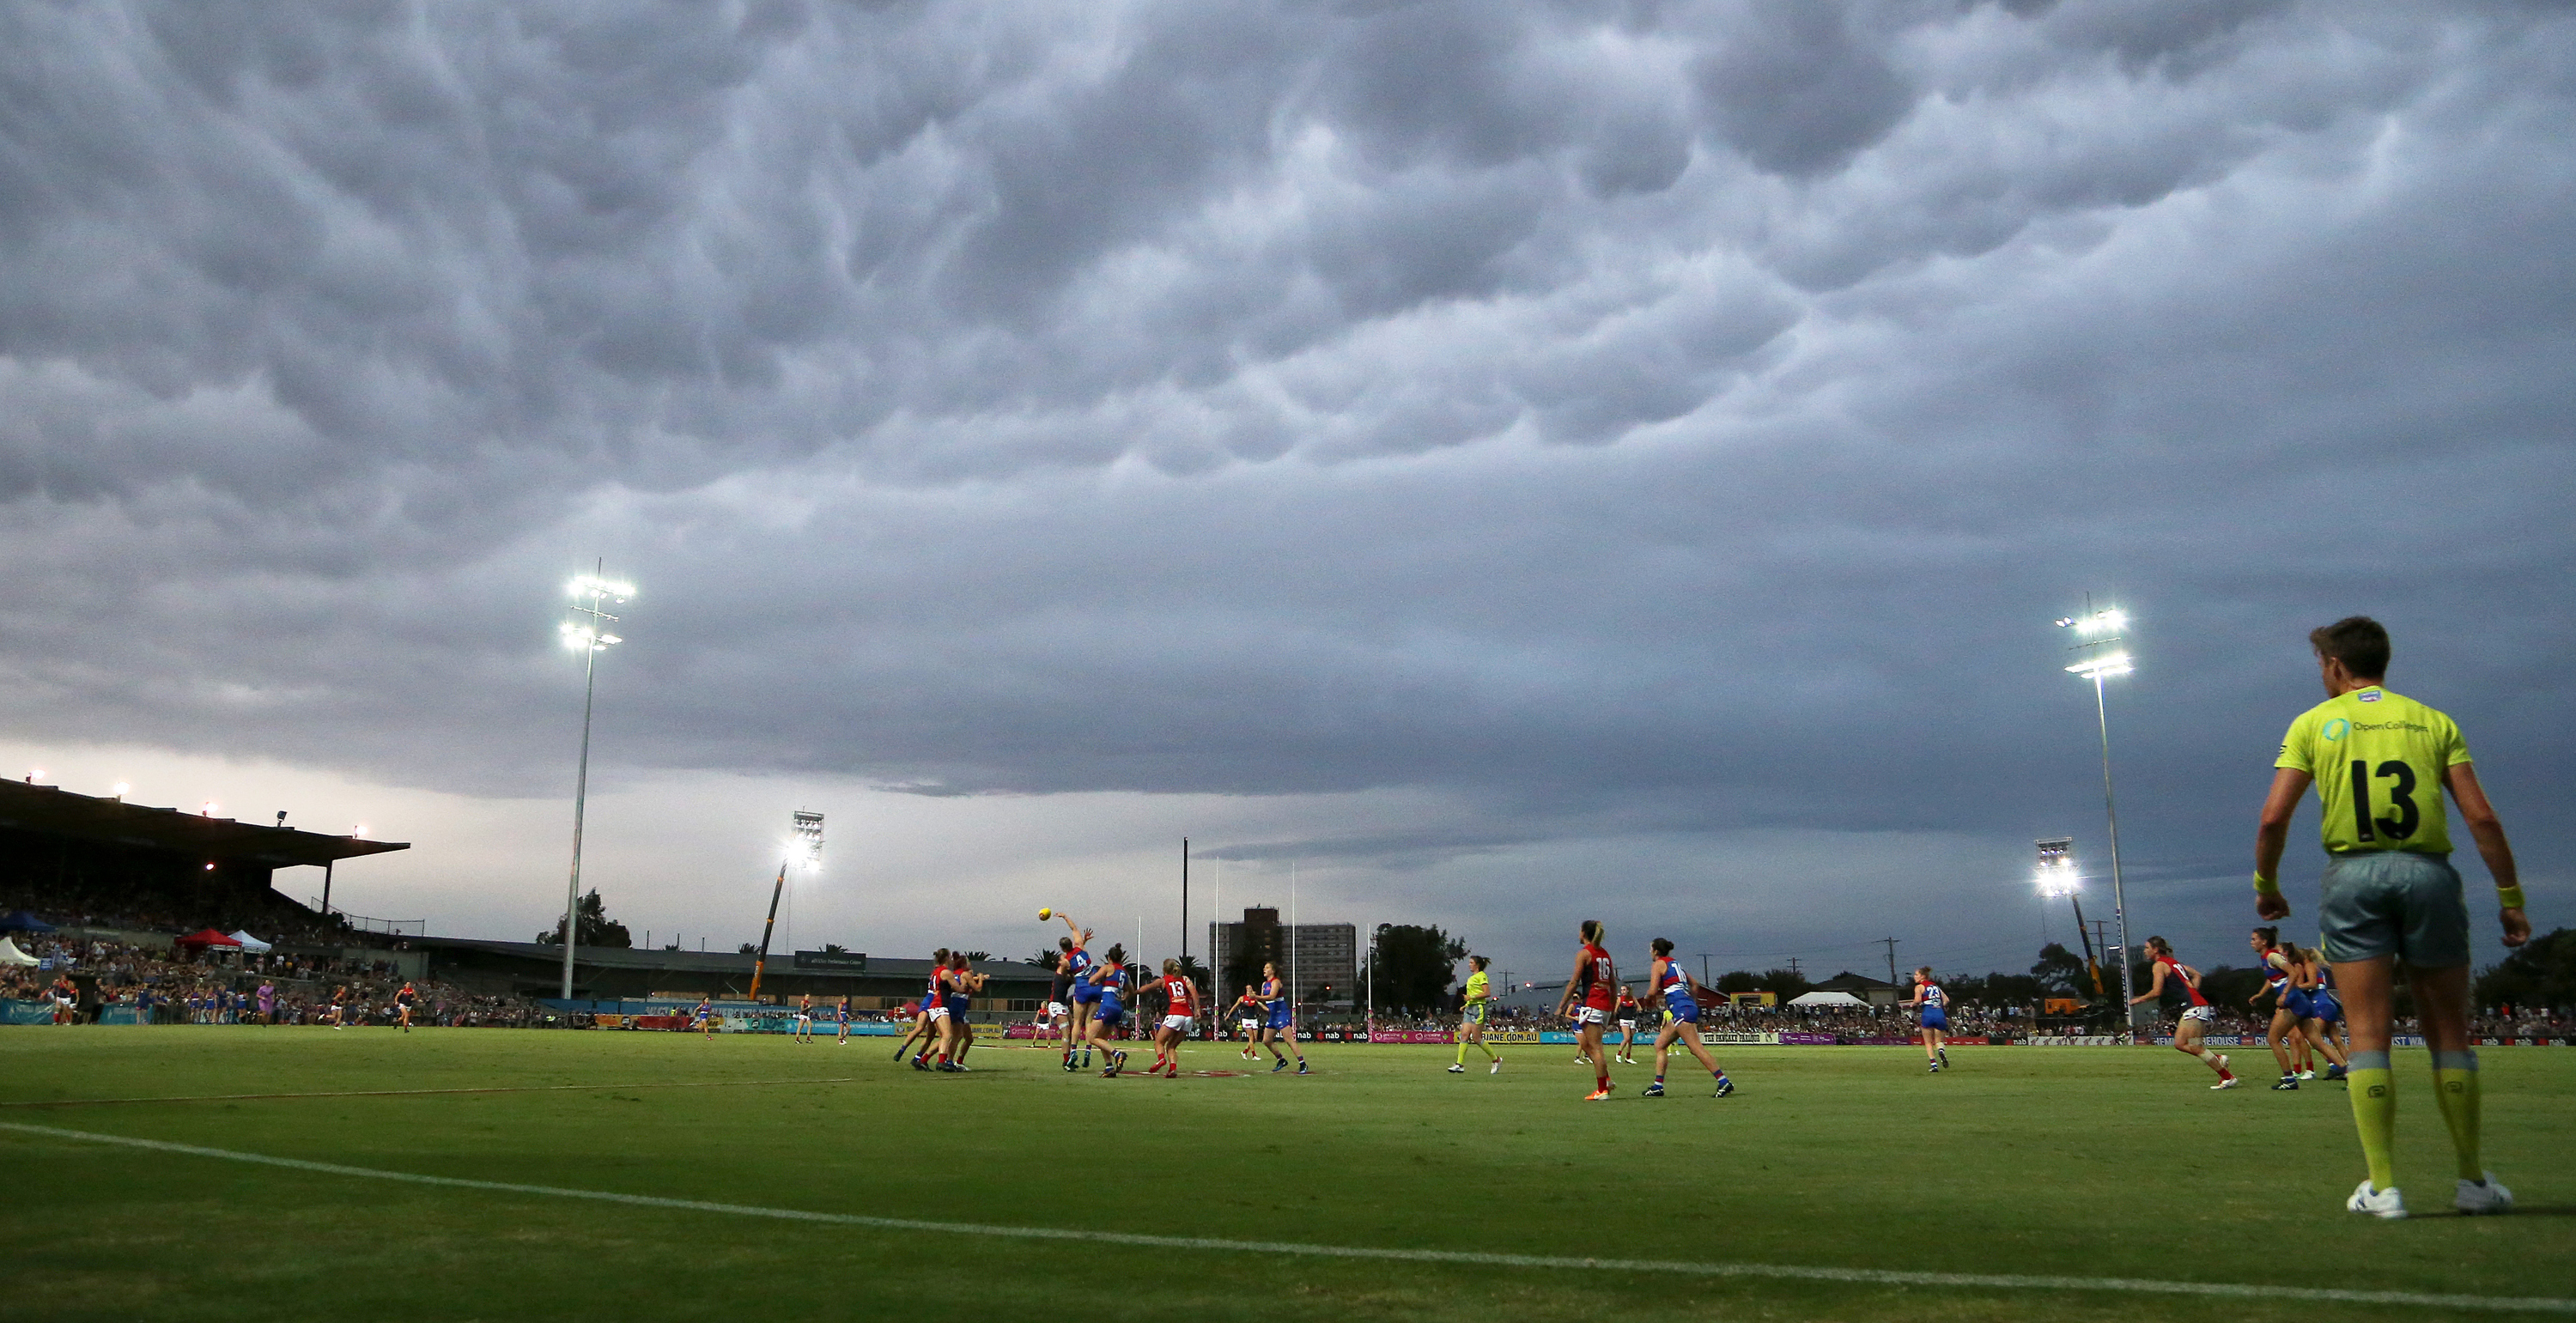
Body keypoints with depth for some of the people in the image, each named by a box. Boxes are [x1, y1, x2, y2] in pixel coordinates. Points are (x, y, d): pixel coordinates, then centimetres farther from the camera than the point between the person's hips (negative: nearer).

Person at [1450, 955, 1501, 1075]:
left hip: (1478, 1008, -9)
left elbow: (1487, 993, -16)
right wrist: (1466, 1005, 17)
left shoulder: (1481, 976, -7)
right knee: (1464, 1035, -2)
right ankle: (1460, 1064, -6)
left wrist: (1471, 997, -18)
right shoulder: (1472, 977, 21)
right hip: (1470, 1008, 9)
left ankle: (1496, 1059, 8)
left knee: (1476, 1038, -7)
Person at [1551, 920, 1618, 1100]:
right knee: (1585, 1043, 18)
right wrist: (1612, 1008, 22)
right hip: (1605, 1005, 8)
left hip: (1591, 1003, -8)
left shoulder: (1584, 953, -6)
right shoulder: (1605, 954, 15)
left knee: (1595, 1048, -5)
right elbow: (1613, 984, 16)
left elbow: (1574, 982, -10)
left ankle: (1602, 1091, -4)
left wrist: (1561, 1006, -6)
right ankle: (1606, 1081, 12)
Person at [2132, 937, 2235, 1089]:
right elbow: (2197, 975, 27)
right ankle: (2217, 1059, 8)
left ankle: (2228, 1078, -5)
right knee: (2179, 1044, 9)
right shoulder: (2173, 962, 21)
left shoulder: (2159, 965, -7)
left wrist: (2138, 999, 3)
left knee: (2194, 1047, -8)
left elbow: (2156, 992, -12)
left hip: (2194, 1007, -10)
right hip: (2193, 1007, 10)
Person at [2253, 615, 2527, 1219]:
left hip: (2353, 875, -1)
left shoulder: (2313, 724, 7)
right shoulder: (2433, 721, 12)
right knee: (2449, 1035, 11)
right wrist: (2511, 897, 8)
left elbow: (2273, 817, -3)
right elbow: (2482, 817, 3)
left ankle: (2382, 1186, -2)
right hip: (2427, 873, 2)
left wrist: (2265, 885, 10)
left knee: (2369, 1036, 0)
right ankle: (2473, 1181, 17)